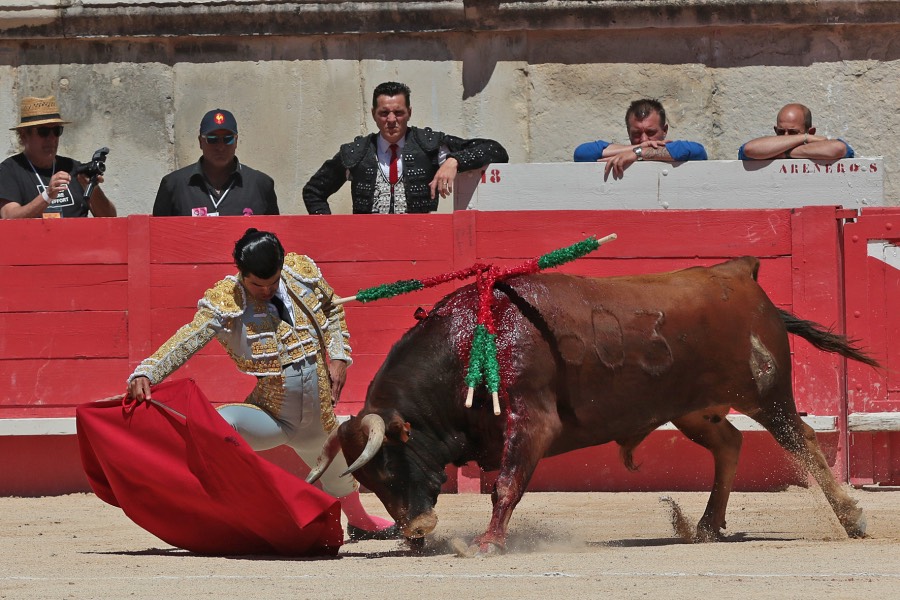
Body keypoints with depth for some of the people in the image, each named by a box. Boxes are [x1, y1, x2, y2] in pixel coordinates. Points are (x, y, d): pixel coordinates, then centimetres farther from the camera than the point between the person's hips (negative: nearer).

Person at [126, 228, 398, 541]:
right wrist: (146, 373, -46)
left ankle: (359, 521, 63)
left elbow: (332, 308, 14)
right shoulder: (224, 303, -18)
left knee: (340, 478, 27)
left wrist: (338, 356, 4)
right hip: (270, 417, -4)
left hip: (317, 419, 4)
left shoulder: (303, 272, -5)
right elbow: (187, 340, -30)